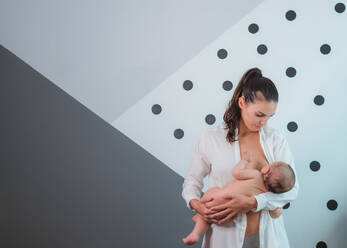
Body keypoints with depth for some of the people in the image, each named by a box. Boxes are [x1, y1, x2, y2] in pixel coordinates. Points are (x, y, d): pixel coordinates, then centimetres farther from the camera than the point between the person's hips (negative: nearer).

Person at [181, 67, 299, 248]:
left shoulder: (276, 139, 0)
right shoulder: (210, 138, -2)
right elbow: (192, 179, 7)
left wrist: (251, 203, -19)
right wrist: (194, 203, -15)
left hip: (268, 233, 1)